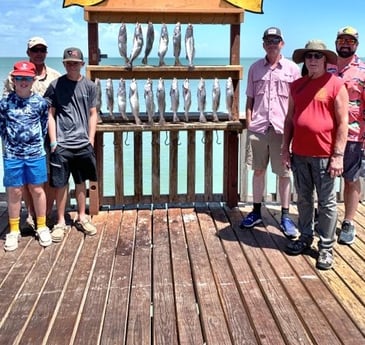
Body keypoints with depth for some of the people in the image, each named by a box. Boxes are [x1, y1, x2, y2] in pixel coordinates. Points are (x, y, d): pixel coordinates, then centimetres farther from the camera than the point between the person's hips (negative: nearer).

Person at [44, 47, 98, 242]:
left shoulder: (89, 86, 5)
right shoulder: (56, 85, -1)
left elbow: (92, 114, 8)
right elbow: (50, 115, -1)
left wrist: (91, 140, 2)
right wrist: (53, 141, -6)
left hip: (83, 144, 2)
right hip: (61, 145, -2)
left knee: (81, 182, 13)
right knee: (61, 184, 4)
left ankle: (82, 218, 26)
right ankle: (60, 222, 16)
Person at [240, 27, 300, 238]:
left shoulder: (292, 68, 4)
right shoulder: (255, 68, 10)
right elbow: (250, 99, 12)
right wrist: (249, 121, 2)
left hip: (282, 128, -2)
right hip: (258, 128, 2)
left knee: (284, 173, 3)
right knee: (258, 170, 10)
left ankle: (285, 216, 13)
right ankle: (256, 212, 22)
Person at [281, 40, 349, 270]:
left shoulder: (335, 84, -6)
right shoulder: (296, 85, 10)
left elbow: (343, 122, -8)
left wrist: (338, 155, -12)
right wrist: (286, 148, 10)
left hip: (324, 155, -5)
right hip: (300, 154, 5)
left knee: (327, 203, 4)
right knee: (304, 199, 15)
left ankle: (326, 247, 14)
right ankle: (305, 237, 30)